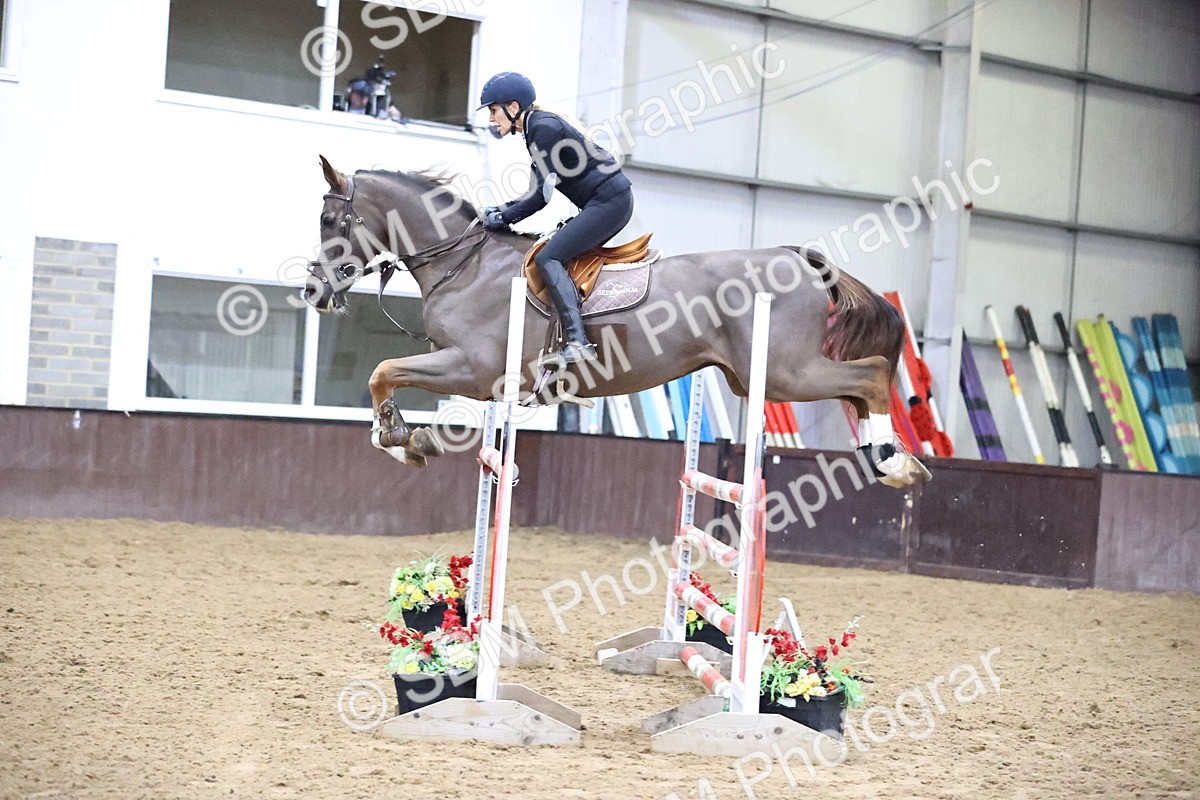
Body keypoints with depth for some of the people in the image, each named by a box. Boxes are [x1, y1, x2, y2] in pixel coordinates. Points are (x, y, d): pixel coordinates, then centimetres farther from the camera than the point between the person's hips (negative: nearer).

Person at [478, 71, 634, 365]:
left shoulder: (544, 128, -13)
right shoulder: (536, 128, 16)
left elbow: (542, 194, -16)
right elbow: (539, 192, 19)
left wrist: (504, 218, -7)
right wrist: (505, 209, 8)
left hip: (610, 201, -11)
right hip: (605, 203, 11)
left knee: (548, 258, -18)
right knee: (557, 255, 14)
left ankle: (577, 341, -30)